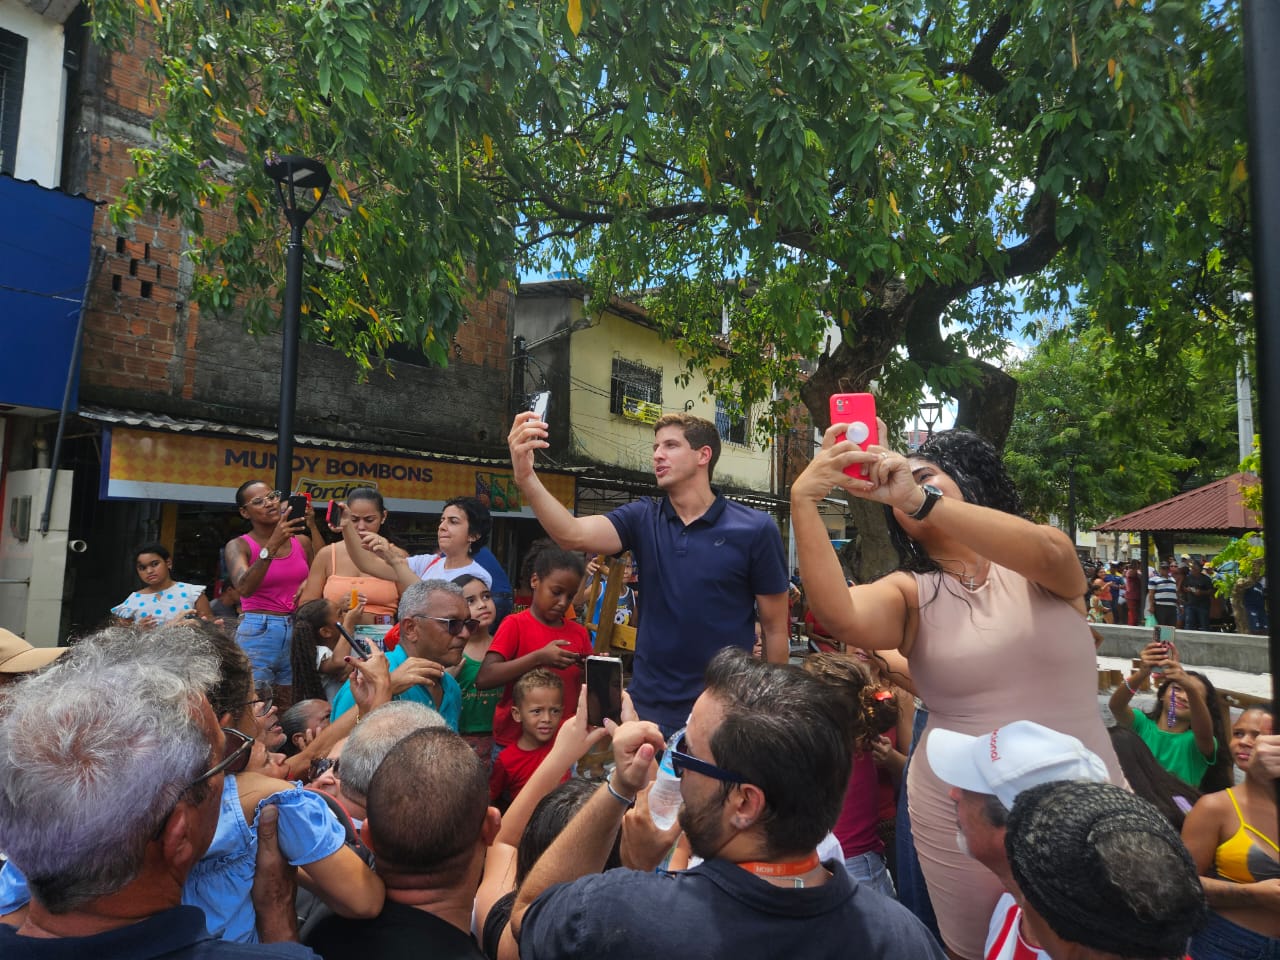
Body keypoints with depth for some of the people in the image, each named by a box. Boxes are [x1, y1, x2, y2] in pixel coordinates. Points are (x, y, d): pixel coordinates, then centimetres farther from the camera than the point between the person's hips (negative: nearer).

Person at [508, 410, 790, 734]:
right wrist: (526, 478, -34)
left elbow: (775, 629, -3)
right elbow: (573, 534, -19)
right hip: (648, 707, 3)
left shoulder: (755, 529, -9)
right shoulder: (642, 518, -1)